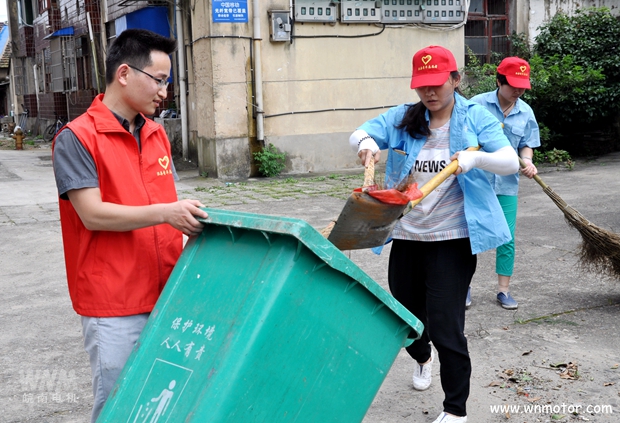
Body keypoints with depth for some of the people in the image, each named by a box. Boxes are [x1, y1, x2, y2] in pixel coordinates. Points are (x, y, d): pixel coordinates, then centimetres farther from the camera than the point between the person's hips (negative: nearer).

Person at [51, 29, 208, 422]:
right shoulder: (77, 138, -8)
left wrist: (194, 220, -1)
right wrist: (165, 213, -22)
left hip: (165, 294, 6)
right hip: (114, 305, -6)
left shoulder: (157, 134, 12)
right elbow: (93, 215, -15)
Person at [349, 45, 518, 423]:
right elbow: (358, 134, -1)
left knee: (446, 328, -7)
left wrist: (476, 157, -33)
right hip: (406, 236, 4)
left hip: (452, 239, -4)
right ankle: (422, 357, 56)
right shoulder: (403, 118, 5)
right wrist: (365, 142, -26)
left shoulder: (476, 117, -3)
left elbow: (511, 162, -12)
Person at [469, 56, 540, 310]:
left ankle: (503, 290, 19)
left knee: (507, 239, 4)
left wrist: (527, 161, -9)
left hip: (507, 185, 3)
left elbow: (526, 145, 9)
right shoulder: (478, 104, -8)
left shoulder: (526, 112, 3)